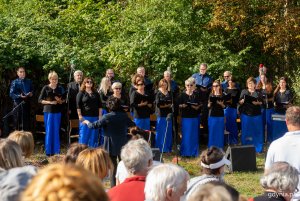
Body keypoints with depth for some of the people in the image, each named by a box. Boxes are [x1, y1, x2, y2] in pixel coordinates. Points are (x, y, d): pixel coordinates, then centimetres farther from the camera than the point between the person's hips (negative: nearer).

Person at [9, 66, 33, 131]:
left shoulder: (29, 82, 8)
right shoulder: (14, 82, -3)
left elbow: (32, 91, 16)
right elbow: (11, 94, -7)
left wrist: (31, 94, -7)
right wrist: (19, 96, -21)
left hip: (27, 103, 3)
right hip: (18, 104, -3)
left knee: (27, 121, 6)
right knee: (17, 121, 1)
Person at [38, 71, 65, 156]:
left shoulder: (60, 88, 8)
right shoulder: (46, 88, 0)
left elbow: (64, 99, 15)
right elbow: (40, 100, -2)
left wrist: (60, 101, -7)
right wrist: (50, 102, -14)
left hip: (57, 111, 2)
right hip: (48, 111, -2)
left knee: (56, 131, 5)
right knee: (49, 131, 0)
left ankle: (56, 151, 11)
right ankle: (49, 151, 6)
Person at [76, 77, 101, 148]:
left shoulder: (96, 94, 14)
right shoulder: (81, 93, 3)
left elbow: (99, 106, 13)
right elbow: (78, 106, -3)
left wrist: (100, 116, 5)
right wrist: (80, 116, -11)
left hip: (95, 117, 4)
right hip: (85, 117, -4)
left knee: (94, 136, 6)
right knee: (84, 136, -3)